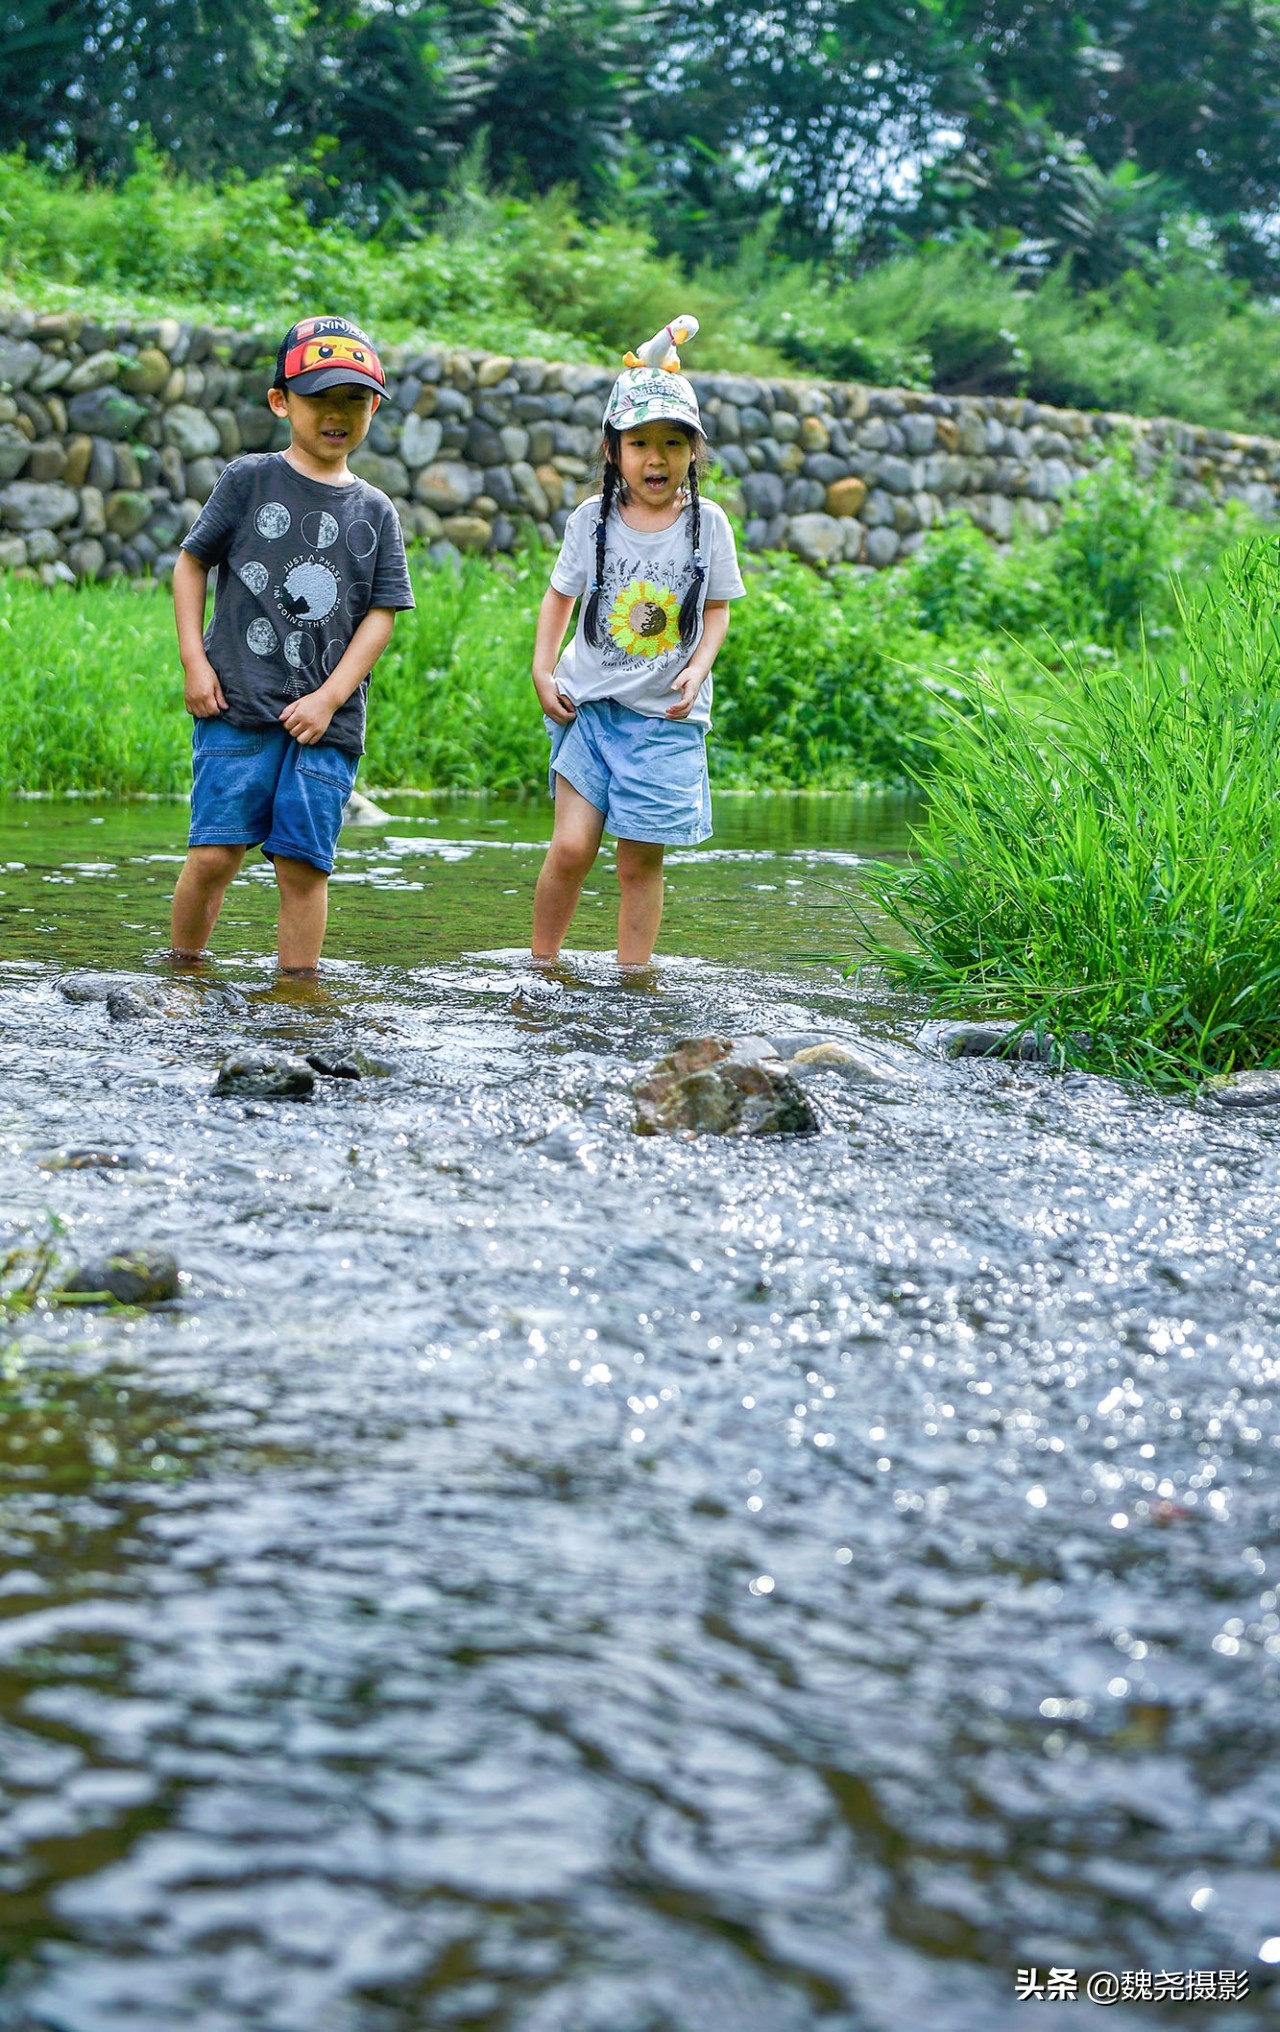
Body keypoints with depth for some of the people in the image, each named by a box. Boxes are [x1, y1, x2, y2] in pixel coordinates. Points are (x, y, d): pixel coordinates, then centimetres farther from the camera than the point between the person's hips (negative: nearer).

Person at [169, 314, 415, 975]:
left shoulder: (374, 511, 9)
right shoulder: (250, 479, 4)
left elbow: (381, 614, 6)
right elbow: (191, 561, 9)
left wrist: (328, 698, -4)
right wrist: (194, 660, -1)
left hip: (326, 721, 2)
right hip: (237, 705, -2)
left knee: (304, 864, 2)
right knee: (214, 852, -6)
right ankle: (182, 973, 11)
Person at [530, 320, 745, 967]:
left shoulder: (707, 523, -1)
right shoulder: (593, 519, 0)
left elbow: (718, 608, 6)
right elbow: (560, 595, 11)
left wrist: (697, 669, -10)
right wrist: (543, 670, 0)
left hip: (666, 715, 0)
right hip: (588, 703, 0)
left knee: (641, 861, 3)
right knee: (572, 847, -8)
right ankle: (542, 964, 11)